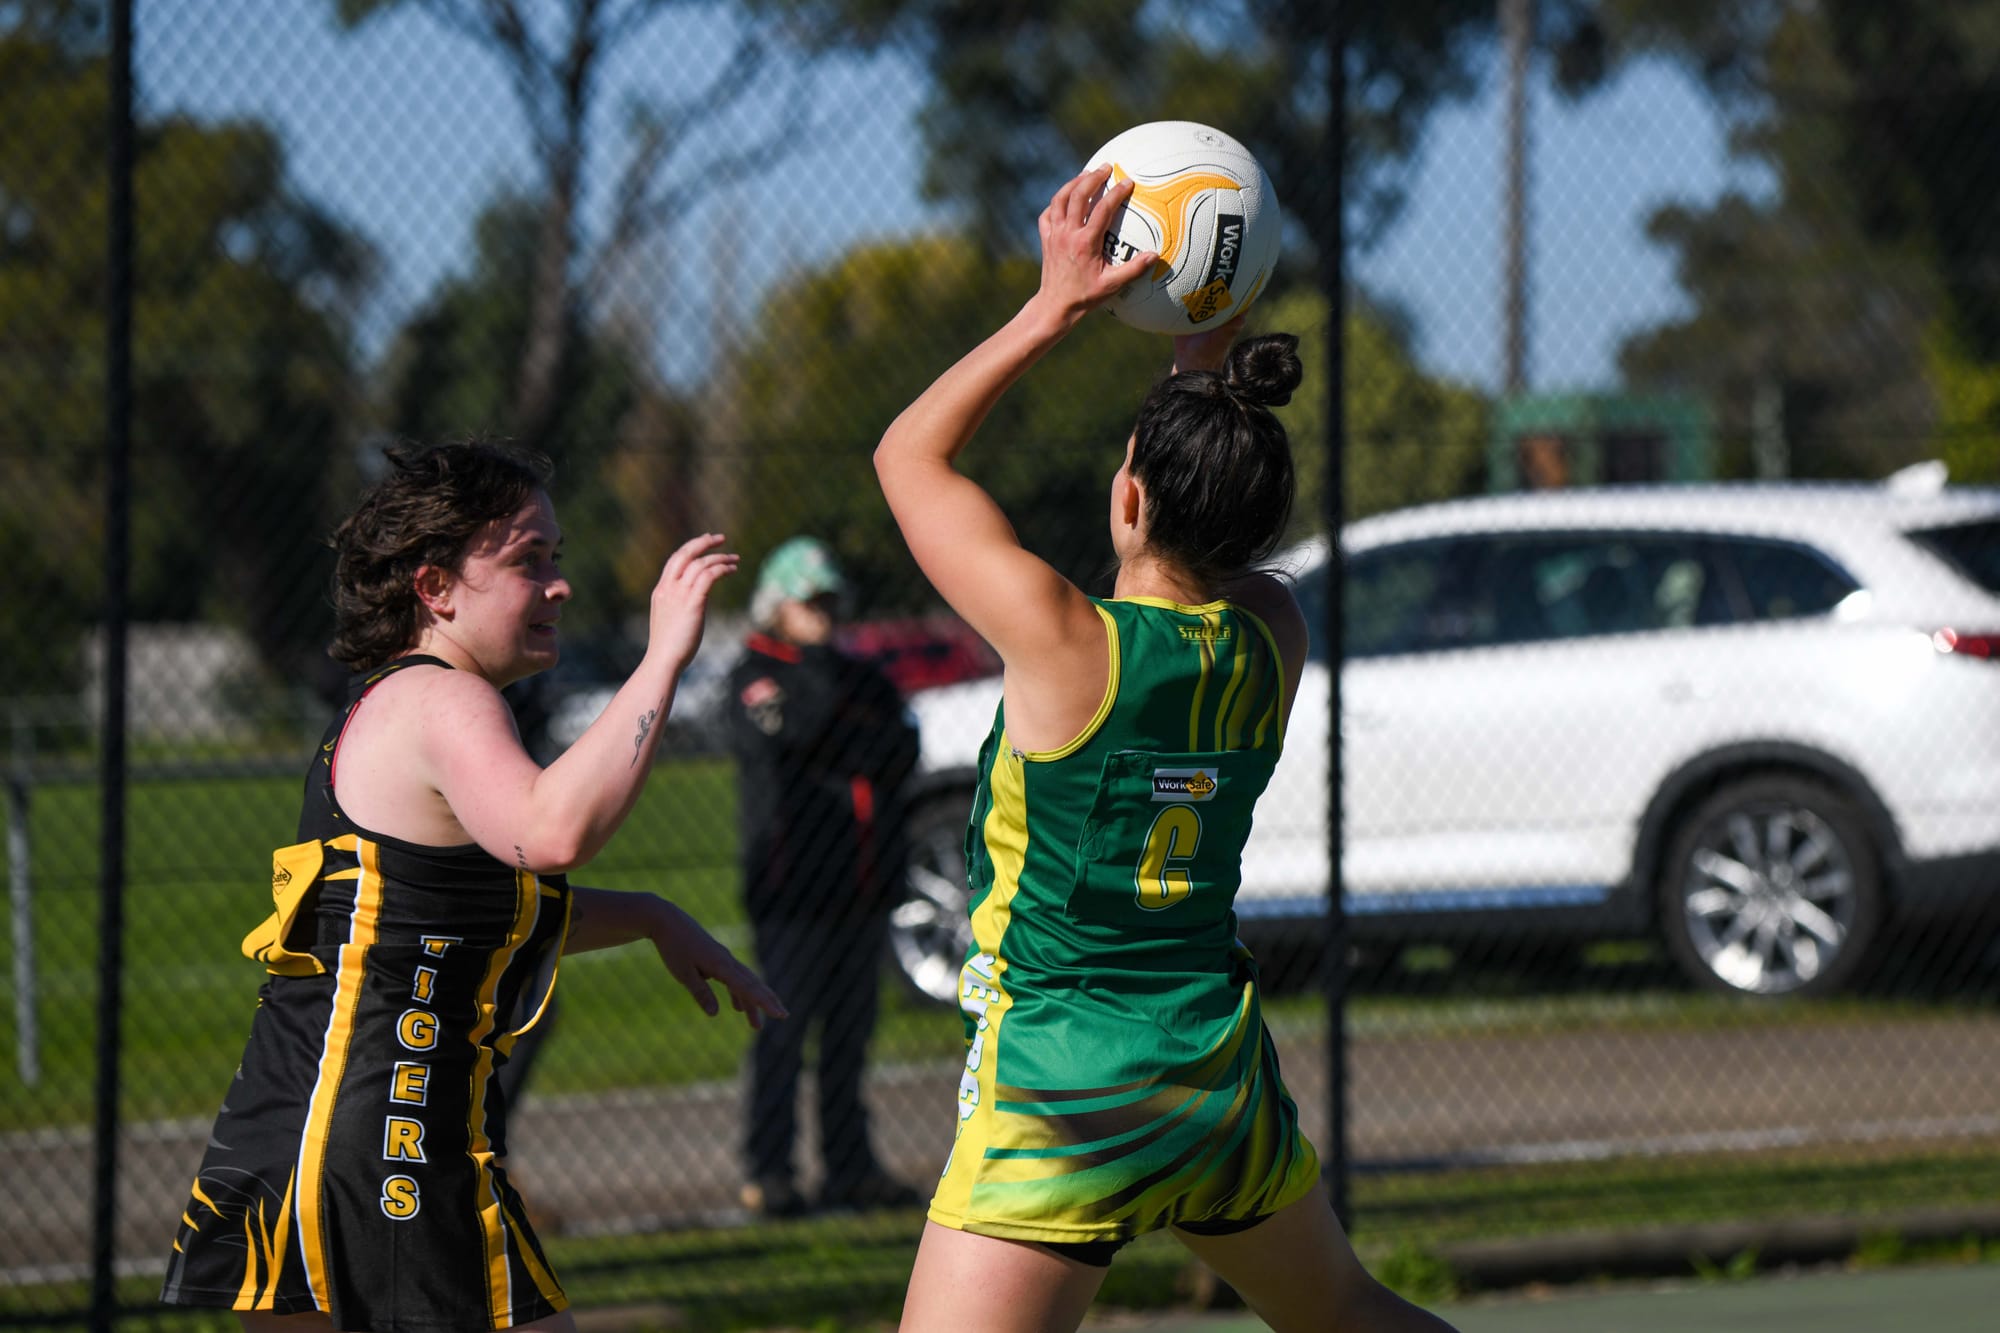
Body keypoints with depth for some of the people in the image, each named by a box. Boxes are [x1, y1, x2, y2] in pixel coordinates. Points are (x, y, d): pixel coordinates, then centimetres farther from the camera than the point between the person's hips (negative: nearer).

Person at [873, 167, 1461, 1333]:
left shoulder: (1063, 640, -17)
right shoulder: (1273, 638, -2)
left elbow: (909, 455, -4)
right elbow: (1219, 518, 22)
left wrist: (1054, 306, -4)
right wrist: (1213, 340, 15)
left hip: (1061, 1091, -7)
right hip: (1220, 1066, 7)